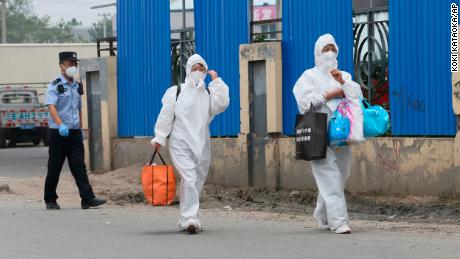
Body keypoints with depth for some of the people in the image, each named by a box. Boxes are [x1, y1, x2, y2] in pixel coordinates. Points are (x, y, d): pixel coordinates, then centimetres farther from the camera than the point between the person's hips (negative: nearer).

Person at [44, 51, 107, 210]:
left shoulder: (77, 86, 13)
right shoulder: (55, 86, -7)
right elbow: (51, 106, -20)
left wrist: (80, 129, 20)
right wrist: (61, 125, -34)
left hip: (75, 132, 5)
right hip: (58, 132, -5)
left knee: (79, 166, -2)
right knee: (55, 167, 3)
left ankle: (88, 199, -10)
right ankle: (50, 200, 14)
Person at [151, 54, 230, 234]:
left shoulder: (209, 93, 14)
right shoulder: (175, 92, 8)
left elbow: (221, 104, -7)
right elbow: (166, 116, 4)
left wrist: (216, 81, -2)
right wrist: (159, 138, -3)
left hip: (202, 145, 4)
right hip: (180, 143, -4)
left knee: (197, 182, 7)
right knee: (189, 179, -20)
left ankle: (185, 222, 19)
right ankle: (191, 219, -28)